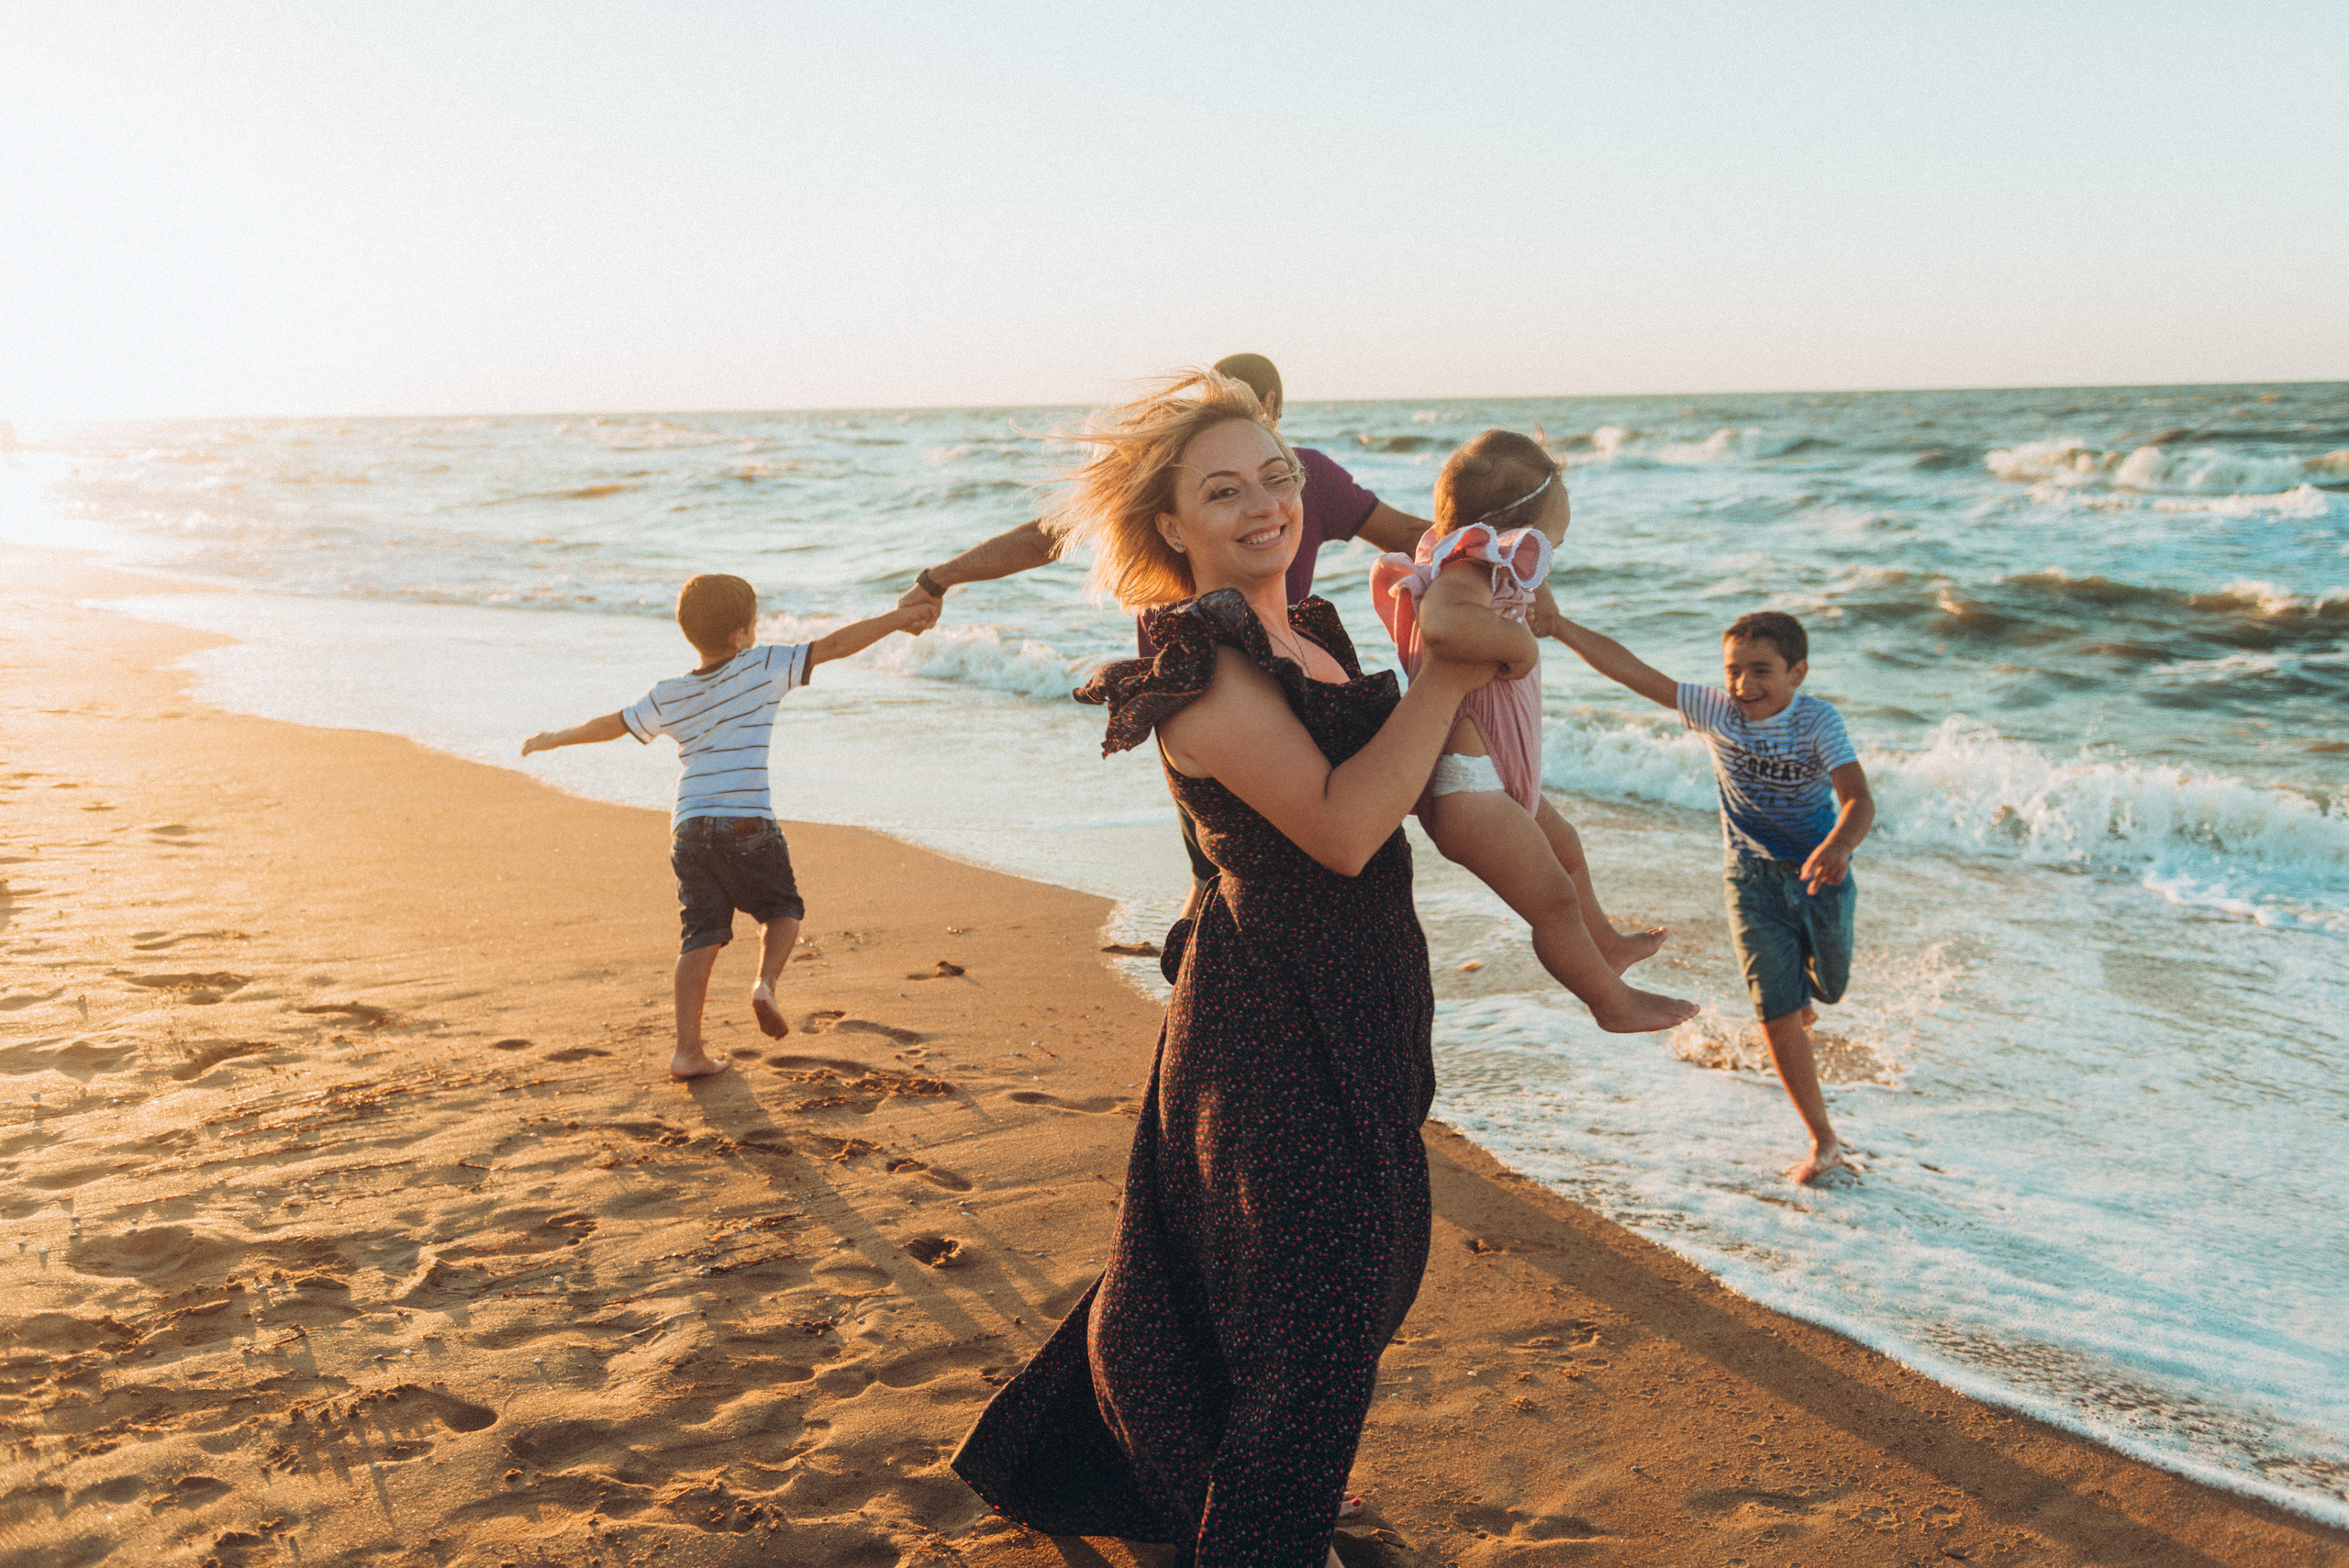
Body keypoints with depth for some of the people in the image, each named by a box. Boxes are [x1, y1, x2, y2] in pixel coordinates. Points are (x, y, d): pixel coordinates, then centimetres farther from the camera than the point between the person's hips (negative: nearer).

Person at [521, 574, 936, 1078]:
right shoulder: (762, 667, 1)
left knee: (702, 935, 7)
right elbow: (832, 646, -1)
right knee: (782, 910, 17)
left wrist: (555, 738, 37)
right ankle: (765, 984, -10)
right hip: (747, 824, -4)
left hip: (689, 828, 4)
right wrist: (899, 618, 3)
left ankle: (688, 1049, 1)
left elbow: (612, 725, 19)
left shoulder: (669, 697, 12)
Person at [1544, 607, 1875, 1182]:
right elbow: (1628, 669, -21)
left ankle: (1800, 988, 60)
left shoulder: (1818, 722, -21)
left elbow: (1858, 799, -33)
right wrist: (1557, 625, -28)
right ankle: (1824, 1142, 8)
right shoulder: (1716, 712, -16)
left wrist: (1839, 845, -55)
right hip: (1753, 879, 1)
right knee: (1777, 1017, -5)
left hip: (1819, 874, 0)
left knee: (1830, 987, 21)